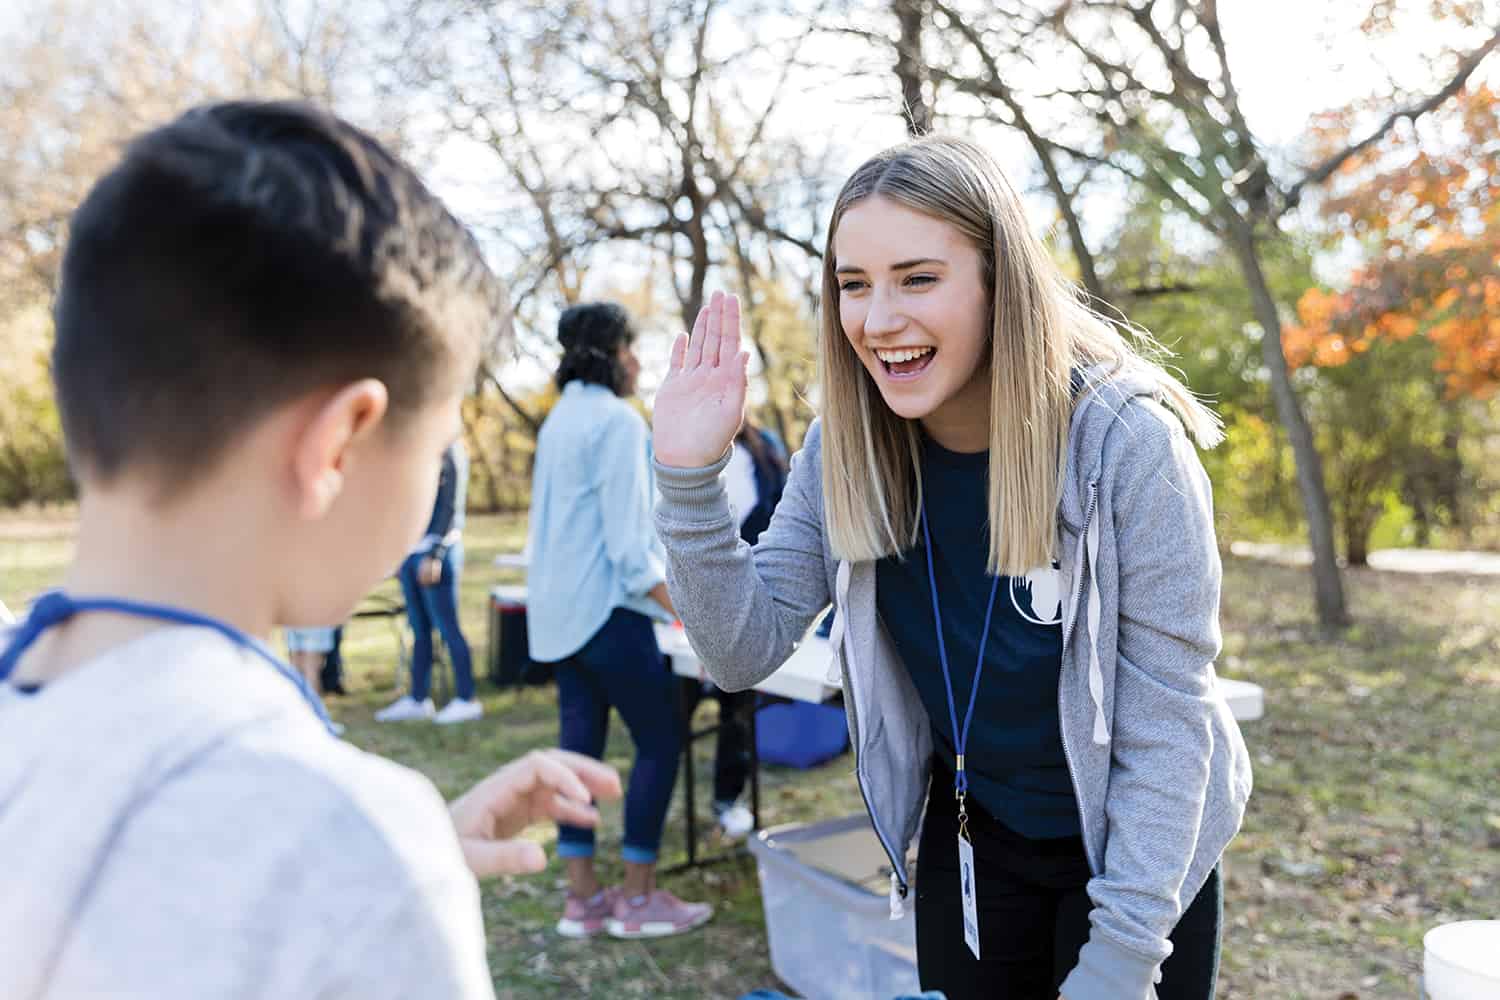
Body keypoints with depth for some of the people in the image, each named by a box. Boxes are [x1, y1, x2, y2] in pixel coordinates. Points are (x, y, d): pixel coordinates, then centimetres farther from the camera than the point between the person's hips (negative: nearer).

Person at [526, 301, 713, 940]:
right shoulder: (616, 420, -14)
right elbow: (627, 538, -18)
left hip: (559, 608, 9)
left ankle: (581, 898, 15)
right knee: (660, 741, 1)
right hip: (606, 608, -9)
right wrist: (685, 611, -15)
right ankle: (637, 898, 7)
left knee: (580, 745, 10)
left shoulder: (560, 419, 14)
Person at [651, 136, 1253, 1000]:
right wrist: (690, 474, -26)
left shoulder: (1126, 443, -25)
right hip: (968, 839, 4)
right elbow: (745, 649, -13)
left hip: (1138, 849, -3)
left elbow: (1167, 725, -21)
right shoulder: (847, 449, -13)